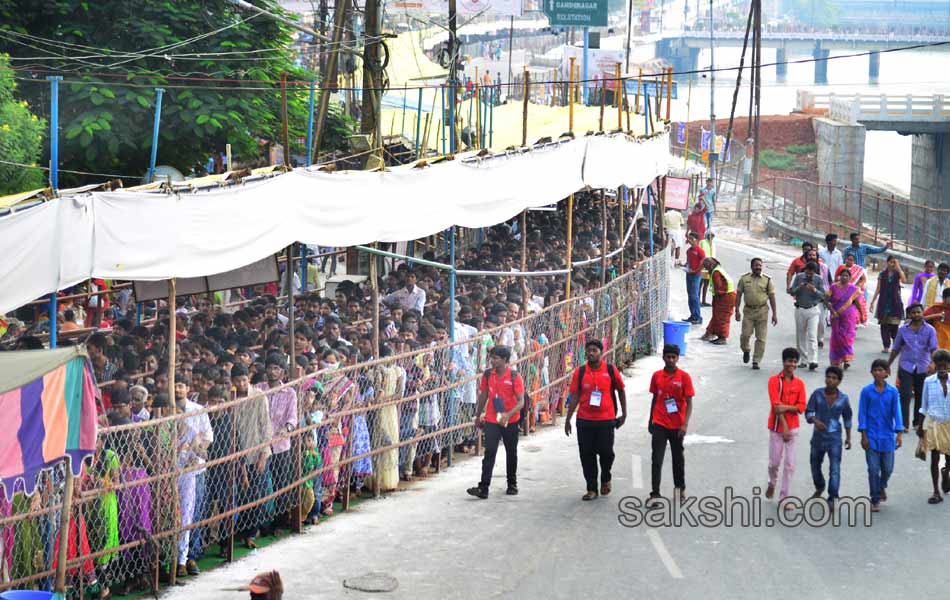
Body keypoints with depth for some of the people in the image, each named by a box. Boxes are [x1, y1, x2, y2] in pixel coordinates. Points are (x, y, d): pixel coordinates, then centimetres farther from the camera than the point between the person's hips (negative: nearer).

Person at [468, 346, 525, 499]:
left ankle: (512, 484, 31)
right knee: (489, 452, -9)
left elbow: (521, 401, -15)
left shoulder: (514, 377, -12)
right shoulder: (487, 375, 0)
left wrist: (508, 415, -30)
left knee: (511, 453, 14)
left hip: (510, 421, -2)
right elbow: (483, 396, 13)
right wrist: (478, 416, 20)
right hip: (491, 420, 2)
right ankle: (483, 488, -15)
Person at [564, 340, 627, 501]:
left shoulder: (611, 370, -1)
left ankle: (605, 479, 29)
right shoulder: (580, 372, 2)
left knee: (606, 452, 0)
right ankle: (592, 489, 14)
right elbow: (575, 397, 6)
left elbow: (621, 391, 11)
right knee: (587, 456, 3)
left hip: (606, 420, -1)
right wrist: (568, 419, 5)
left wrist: (624, 414, 10)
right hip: (584, 421, 1)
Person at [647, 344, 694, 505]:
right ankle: (655, 493, -6)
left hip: (677, 426, -1)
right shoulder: (657, 376, 1)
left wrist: (685, 424, -17)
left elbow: (689, 402, -8)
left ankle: (680, 488, 32)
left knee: (678, 457, 14)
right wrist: (650, 421, 14)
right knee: (656, 459, -6)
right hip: (659, 425, 1)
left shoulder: (684, 377, -7)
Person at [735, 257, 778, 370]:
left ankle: (756, 361, 6)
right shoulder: (744, 278, 4)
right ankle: (746, 351, 26)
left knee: (761, 338, -2)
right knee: (745, 334, -5)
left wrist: (774, 314, -1)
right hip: (748, 310, 0)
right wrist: (737, 310, 1)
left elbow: (772, 297, 3)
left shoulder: (767, 280, 2)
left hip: (762, 311, 0)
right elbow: (739, 294, 7)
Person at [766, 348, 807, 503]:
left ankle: (783, 497, 7)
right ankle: (772, 483, 37)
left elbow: (801, 407, -1)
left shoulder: (799, 383, 4)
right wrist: (784, 427, -16)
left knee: (790, 464, -1)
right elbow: (776, 405, -12)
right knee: (774, 462, 6)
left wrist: (786, 408, -19)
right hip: (776, 427, -2)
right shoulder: (774, 380, -6)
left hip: (793, 427, 2)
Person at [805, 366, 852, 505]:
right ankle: (819, 488, 46)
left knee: (835, 469, -12)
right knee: (815, 465, 18)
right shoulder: (817, 394, -7)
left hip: (834, 438, -2)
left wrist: (848, 437, 10)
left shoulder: (843, 398, -4)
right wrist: (815, 420, -27)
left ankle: (832, 499, -8)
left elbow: (847, 418, 9)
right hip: (818, 436, 2)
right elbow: (808, 412, -5)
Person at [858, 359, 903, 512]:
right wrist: (864, 435, -6)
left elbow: (896, 412, -1)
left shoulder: (893, 391, -2)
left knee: (888, 468, 8)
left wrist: (899, 434, -7)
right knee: (873, 468, -1)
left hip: (887, 436, 1)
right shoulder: (866, 391, -4)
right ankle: (875, 500, 9)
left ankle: (882, 486, 40)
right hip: (872, 436, -1)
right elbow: (862, 413, -3)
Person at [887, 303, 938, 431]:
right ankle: (904, 424, -9)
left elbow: (933, 348, -11)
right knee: (905, 395, -10)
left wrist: (932, 363, -28)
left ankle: (918, 422, 25)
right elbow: (896, 349, 11)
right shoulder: (903, 330, 3)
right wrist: (887, 365, 13)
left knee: (920, 396, 10)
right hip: (906, 366, 0)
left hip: (923, 368, 0)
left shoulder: (930, 330, -2)